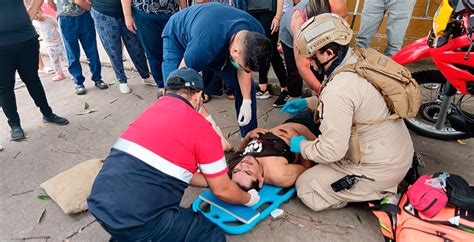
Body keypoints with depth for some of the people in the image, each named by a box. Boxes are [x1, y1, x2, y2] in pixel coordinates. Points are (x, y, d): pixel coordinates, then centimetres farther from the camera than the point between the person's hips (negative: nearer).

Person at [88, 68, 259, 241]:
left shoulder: (152, 109, 12)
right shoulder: (202, 129, -7)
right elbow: (222, 190, 4)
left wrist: (212, 179, 30)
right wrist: (248, 198, 23)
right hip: (135, 219, -8)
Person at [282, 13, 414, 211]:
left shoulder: (338, 90, -30)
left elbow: (332, 150, -26)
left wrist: (302, 146, -6)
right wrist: (307, 102, 14)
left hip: (380, 170, -9)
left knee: (305, 187, 1)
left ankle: (380, 194, 2)